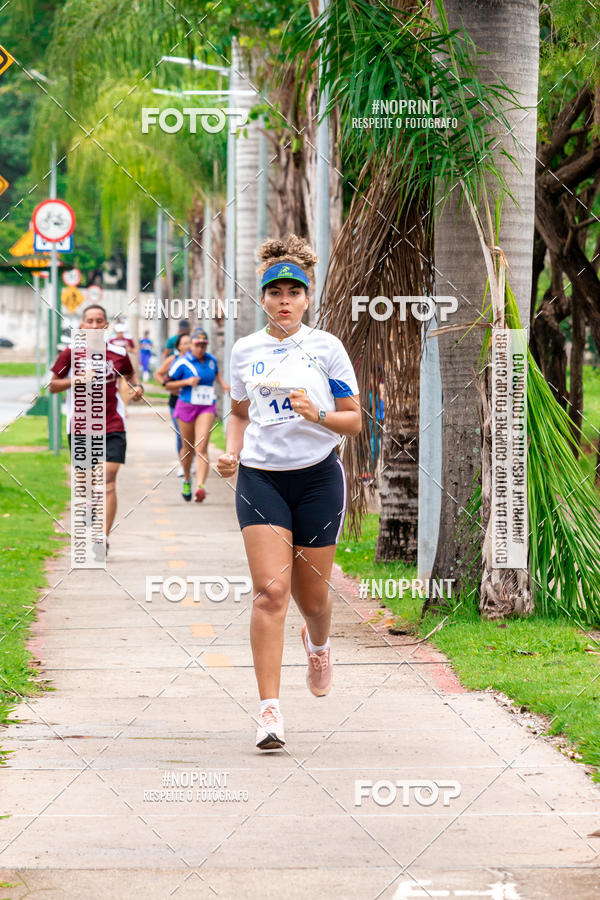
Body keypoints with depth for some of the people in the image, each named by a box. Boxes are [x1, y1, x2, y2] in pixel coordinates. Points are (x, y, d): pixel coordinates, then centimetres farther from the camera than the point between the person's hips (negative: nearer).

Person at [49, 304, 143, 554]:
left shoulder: (118, 353, 2)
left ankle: (104, 538, -18)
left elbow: (130, 375, 22)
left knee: (108, 480, -14)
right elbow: (52, 386, 4)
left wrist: (137, 388, 1)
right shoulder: (71, 353, -2)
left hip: (113, 427, 0)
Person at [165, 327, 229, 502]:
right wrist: (187, 382, -15)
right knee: (188, 447, 11)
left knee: (201, 447, -15)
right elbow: (167, 385, -2)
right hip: (186, 407, -1)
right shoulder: (182, 362, -5)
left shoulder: (211, 359, 8)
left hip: (207, 408, 1)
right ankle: (187, 480, 38)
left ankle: (201, 486, -26)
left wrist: (222, 383, 14)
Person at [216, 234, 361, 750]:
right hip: (260, 477, 1)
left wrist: (317, 415, -19)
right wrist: (232, 452, 3)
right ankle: (270, 711, -16)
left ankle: (318, 644, 47)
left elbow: (354, 420, 0)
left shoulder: (327, 347, -1)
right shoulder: (245, 351, 6)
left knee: (311, 596, 8)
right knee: (270, 591, -14)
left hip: (318, 477, -1)